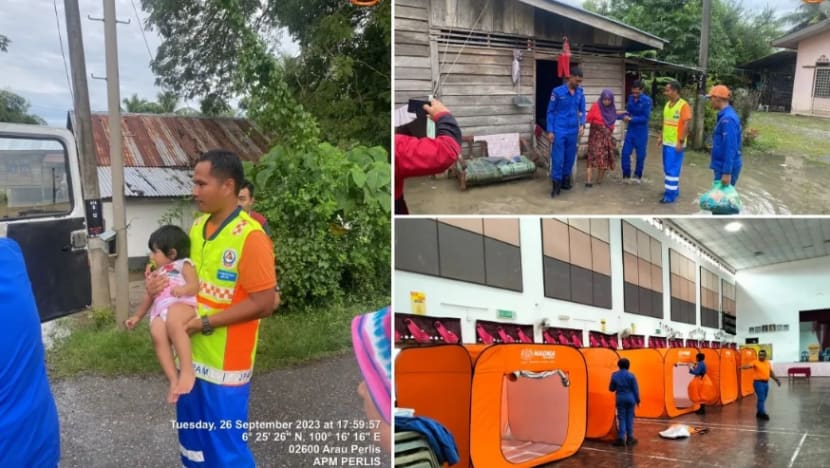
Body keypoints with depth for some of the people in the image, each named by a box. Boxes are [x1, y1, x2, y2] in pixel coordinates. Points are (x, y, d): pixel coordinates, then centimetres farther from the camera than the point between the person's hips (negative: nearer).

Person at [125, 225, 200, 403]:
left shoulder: (183, 264, 17)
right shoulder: (157, 274, 38)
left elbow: (195, 286, 0)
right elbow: (149, 297, 45)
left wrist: (183, 289, -21)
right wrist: (137, 316, 44)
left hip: (183, 304, -5)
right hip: (160, 310, 5)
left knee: (173, 321, -42)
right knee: (157, 334, -31)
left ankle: (187, 371, -44)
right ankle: (173, 380, -38)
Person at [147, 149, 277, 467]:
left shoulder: (251, 237, -20)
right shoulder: (198, 227, 5)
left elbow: (264, 303, -21)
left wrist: (204, 323, -21)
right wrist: (165, 283, -3)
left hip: (225, 364, -8)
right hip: (191, 355, 8)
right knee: (192, 439, 22)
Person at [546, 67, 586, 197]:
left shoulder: (580, 93, 4)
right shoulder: (557, 92, -8)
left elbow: (582, 111, 11)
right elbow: (550, 112, -4)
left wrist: (582, 125, -6)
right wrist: (550, 131, -8)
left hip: (573, 131, 4)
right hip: (559, 131, -4)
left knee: (570, 157, 11)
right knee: (558, 158, -4)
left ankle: (565, 180, 25)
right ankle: (556, 184, 3)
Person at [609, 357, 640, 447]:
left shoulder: (614, 375, -2)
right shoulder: (631, 375, -7)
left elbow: (611, 388, 4)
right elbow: (635, 389, -5)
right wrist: (638, 400, 5)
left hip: (620, 399, 1)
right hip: (630, 398, -1)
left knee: (621, 418, 4)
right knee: (629, 418, 8)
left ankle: (621, 438, -2)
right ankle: (630, 438, 13)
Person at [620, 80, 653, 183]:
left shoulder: (647, 100, -16)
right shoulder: (630, 98, -1)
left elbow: (646, 118, -18)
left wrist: (631, 119, -22)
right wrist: (625, 115, -15)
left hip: (641, 132, -4)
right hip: (630, 130, 4)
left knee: (640, 155, 8)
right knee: (625, 153, 0)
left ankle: (638, 176, 25)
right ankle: (626, 176, 13)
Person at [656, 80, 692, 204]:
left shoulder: (684, 105, -14)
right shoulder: (668, 104, 10)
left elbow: (686, 125, -17)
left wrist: (681, 142, -19)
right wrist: (661, 137, 16)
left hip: (675, 144, -8)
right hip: (666, 142, 8)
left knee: (672, 169, -4)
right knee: (667, 168, 14)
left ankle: (671, 195, 1)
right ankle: (673, 190, 26)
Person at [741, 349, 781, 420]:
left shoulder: (768, 363, 12)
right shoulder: (755, 362, -8)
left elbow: (771, 373, 22)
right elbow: (749, 366, -26)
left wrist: (776, 380, 20)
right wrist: (743, 367, -47)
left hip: (766, 383, 7)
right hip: (758, 382, -7)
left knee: (763, 399, 13)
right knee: (761, 398, -10)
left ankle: (759, 412, 24)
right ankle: (762, 413, -8)